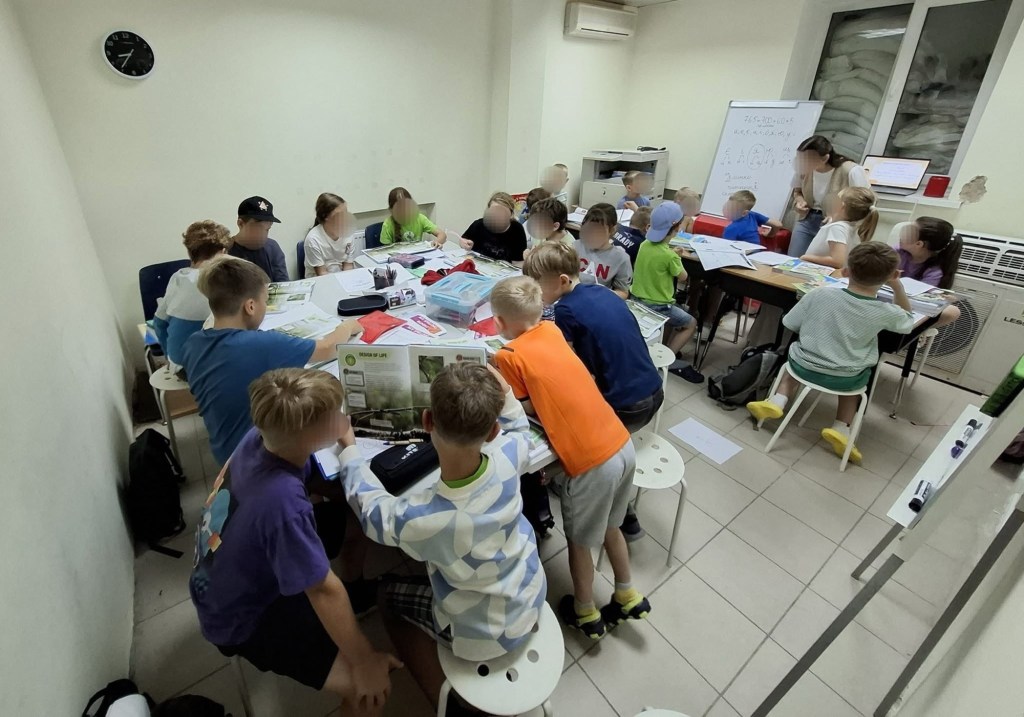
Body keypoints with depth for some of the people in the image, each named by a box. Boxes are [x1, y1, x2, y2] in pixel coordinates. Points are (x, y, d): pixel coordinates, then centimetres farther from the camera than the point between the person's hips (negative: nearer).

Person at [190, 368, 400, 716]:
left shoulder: (258, 438, -19)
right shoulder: (282, 501, -41)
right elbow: (323, 590, -30)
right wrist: (364, 661, -17)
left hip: (228, 580, 8)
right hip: (241, 618, -7)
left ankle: (357, 587, 27)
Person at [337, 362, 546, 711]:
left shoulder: (415, 519, -37)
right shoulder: (507, 457, -28)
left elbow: (367, 500, -12)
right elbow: (518, 428, 0)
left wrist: (349, 447, 1)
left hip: (486, 634, -4)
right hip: (532, 597, 4)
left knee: (388, 593, 20)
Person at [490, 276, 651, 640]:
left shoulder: (508, 355, -11)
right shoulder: (552, 329, 7)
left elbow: (527, 409, -4)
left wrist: (499, 381, 9)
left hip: (590, 462, -7)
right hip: (623, 445, 7)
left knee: (580, 541, 21)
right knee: (609, 526, 30)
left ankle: (586, 615, 44)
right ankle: (628, 597, 49)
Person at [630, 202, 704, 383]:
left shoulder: (645, 245, -3)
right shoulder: (669, 256, -22)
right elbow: (683, 276, -4)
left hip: (637, 299, 8)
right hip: (656, 306, -7)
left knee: (675, 314, 31)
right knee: (690, 324, 13)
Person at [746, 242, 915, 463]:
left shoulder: (820, 294, -16)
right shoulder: (885, 312, -11)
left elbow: (791, 324, -3)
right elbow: (907, 318, 14)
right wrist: (897, 285, 6)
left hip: (805, 367, 0)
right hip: (845, 379, 1)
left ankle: (778, 400, 12)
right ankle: (842, 427, 15)